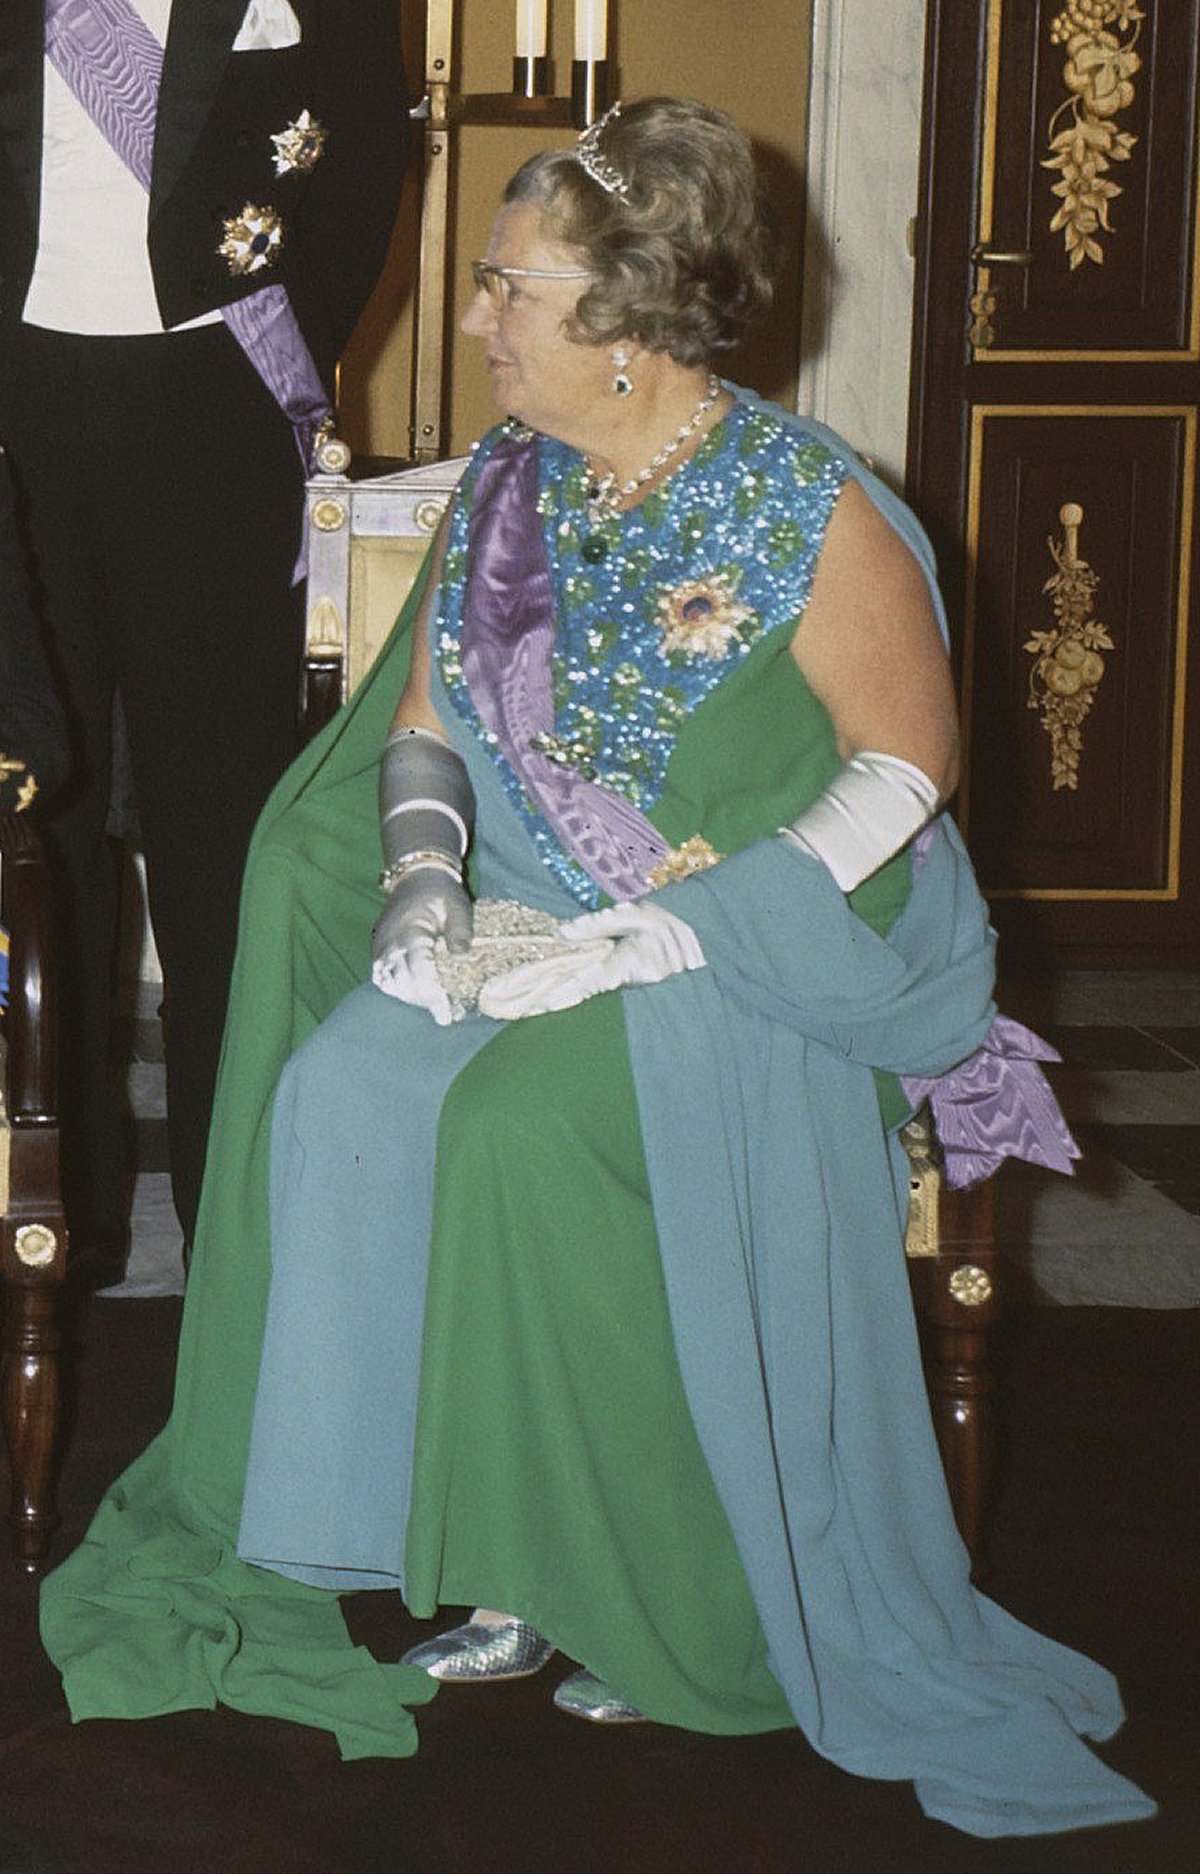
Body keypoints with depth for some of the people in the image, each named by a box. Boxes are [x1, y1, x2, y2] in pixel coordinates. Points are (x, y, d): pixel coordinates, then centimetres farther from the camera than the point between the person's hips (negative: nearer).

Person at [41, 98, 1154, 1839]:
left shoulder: (811, 513, -10)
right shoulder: (508, 481, 8)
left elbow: (907, 765, -12)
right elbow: (425, 719, 14)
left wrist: (660, 937, -19)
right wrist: (425, 880, -8)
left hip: (750, 946, -6)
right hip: (527, 920, 6)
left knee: (529, 1128, -31)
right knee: (343, 1094, -22)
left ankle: (661, 1594, -14)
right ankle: (503, 1569, -14)